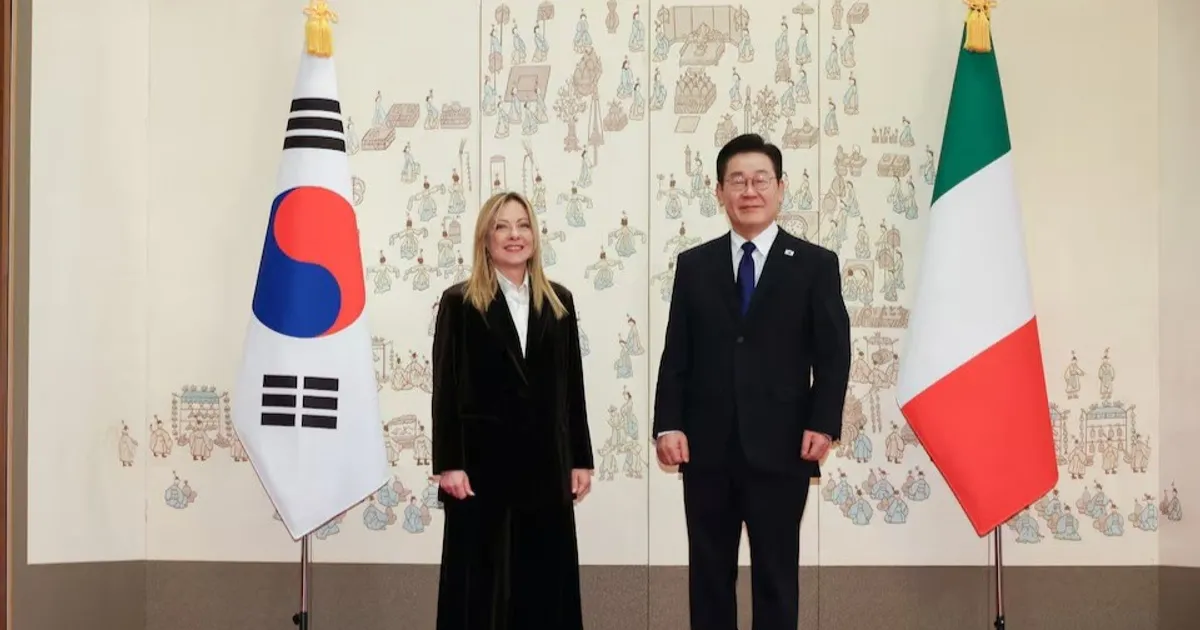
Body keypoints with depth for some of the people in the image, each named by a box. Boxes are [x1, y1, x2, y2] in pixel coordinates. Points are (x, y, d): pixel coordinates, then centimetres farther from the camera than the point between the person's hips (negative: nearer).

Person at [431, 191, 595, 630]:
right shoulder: (460, 302, 0)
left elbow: (571, 387, 10)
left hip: (544, 460, 3)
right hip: (482, 459, -3)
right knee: (479, 580, 3)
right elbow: (446, 390, -4)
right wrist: (449, 464, -11)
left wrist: (580, 459, 7)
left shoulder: (559, 302, 10)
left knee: (545, 578, 6)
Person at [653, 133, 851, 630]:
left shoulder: (815, 264, 3)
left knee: (776, 577, 4)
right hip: (707, 449, 2)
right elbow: (676, 354, 6)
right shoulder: (694, 266, 10)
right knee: (708, 575, 9)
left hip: (781, 449, -2)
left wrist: (823, 424, -11)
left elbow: (833, 354, 0)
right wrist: (668, 425, -4)